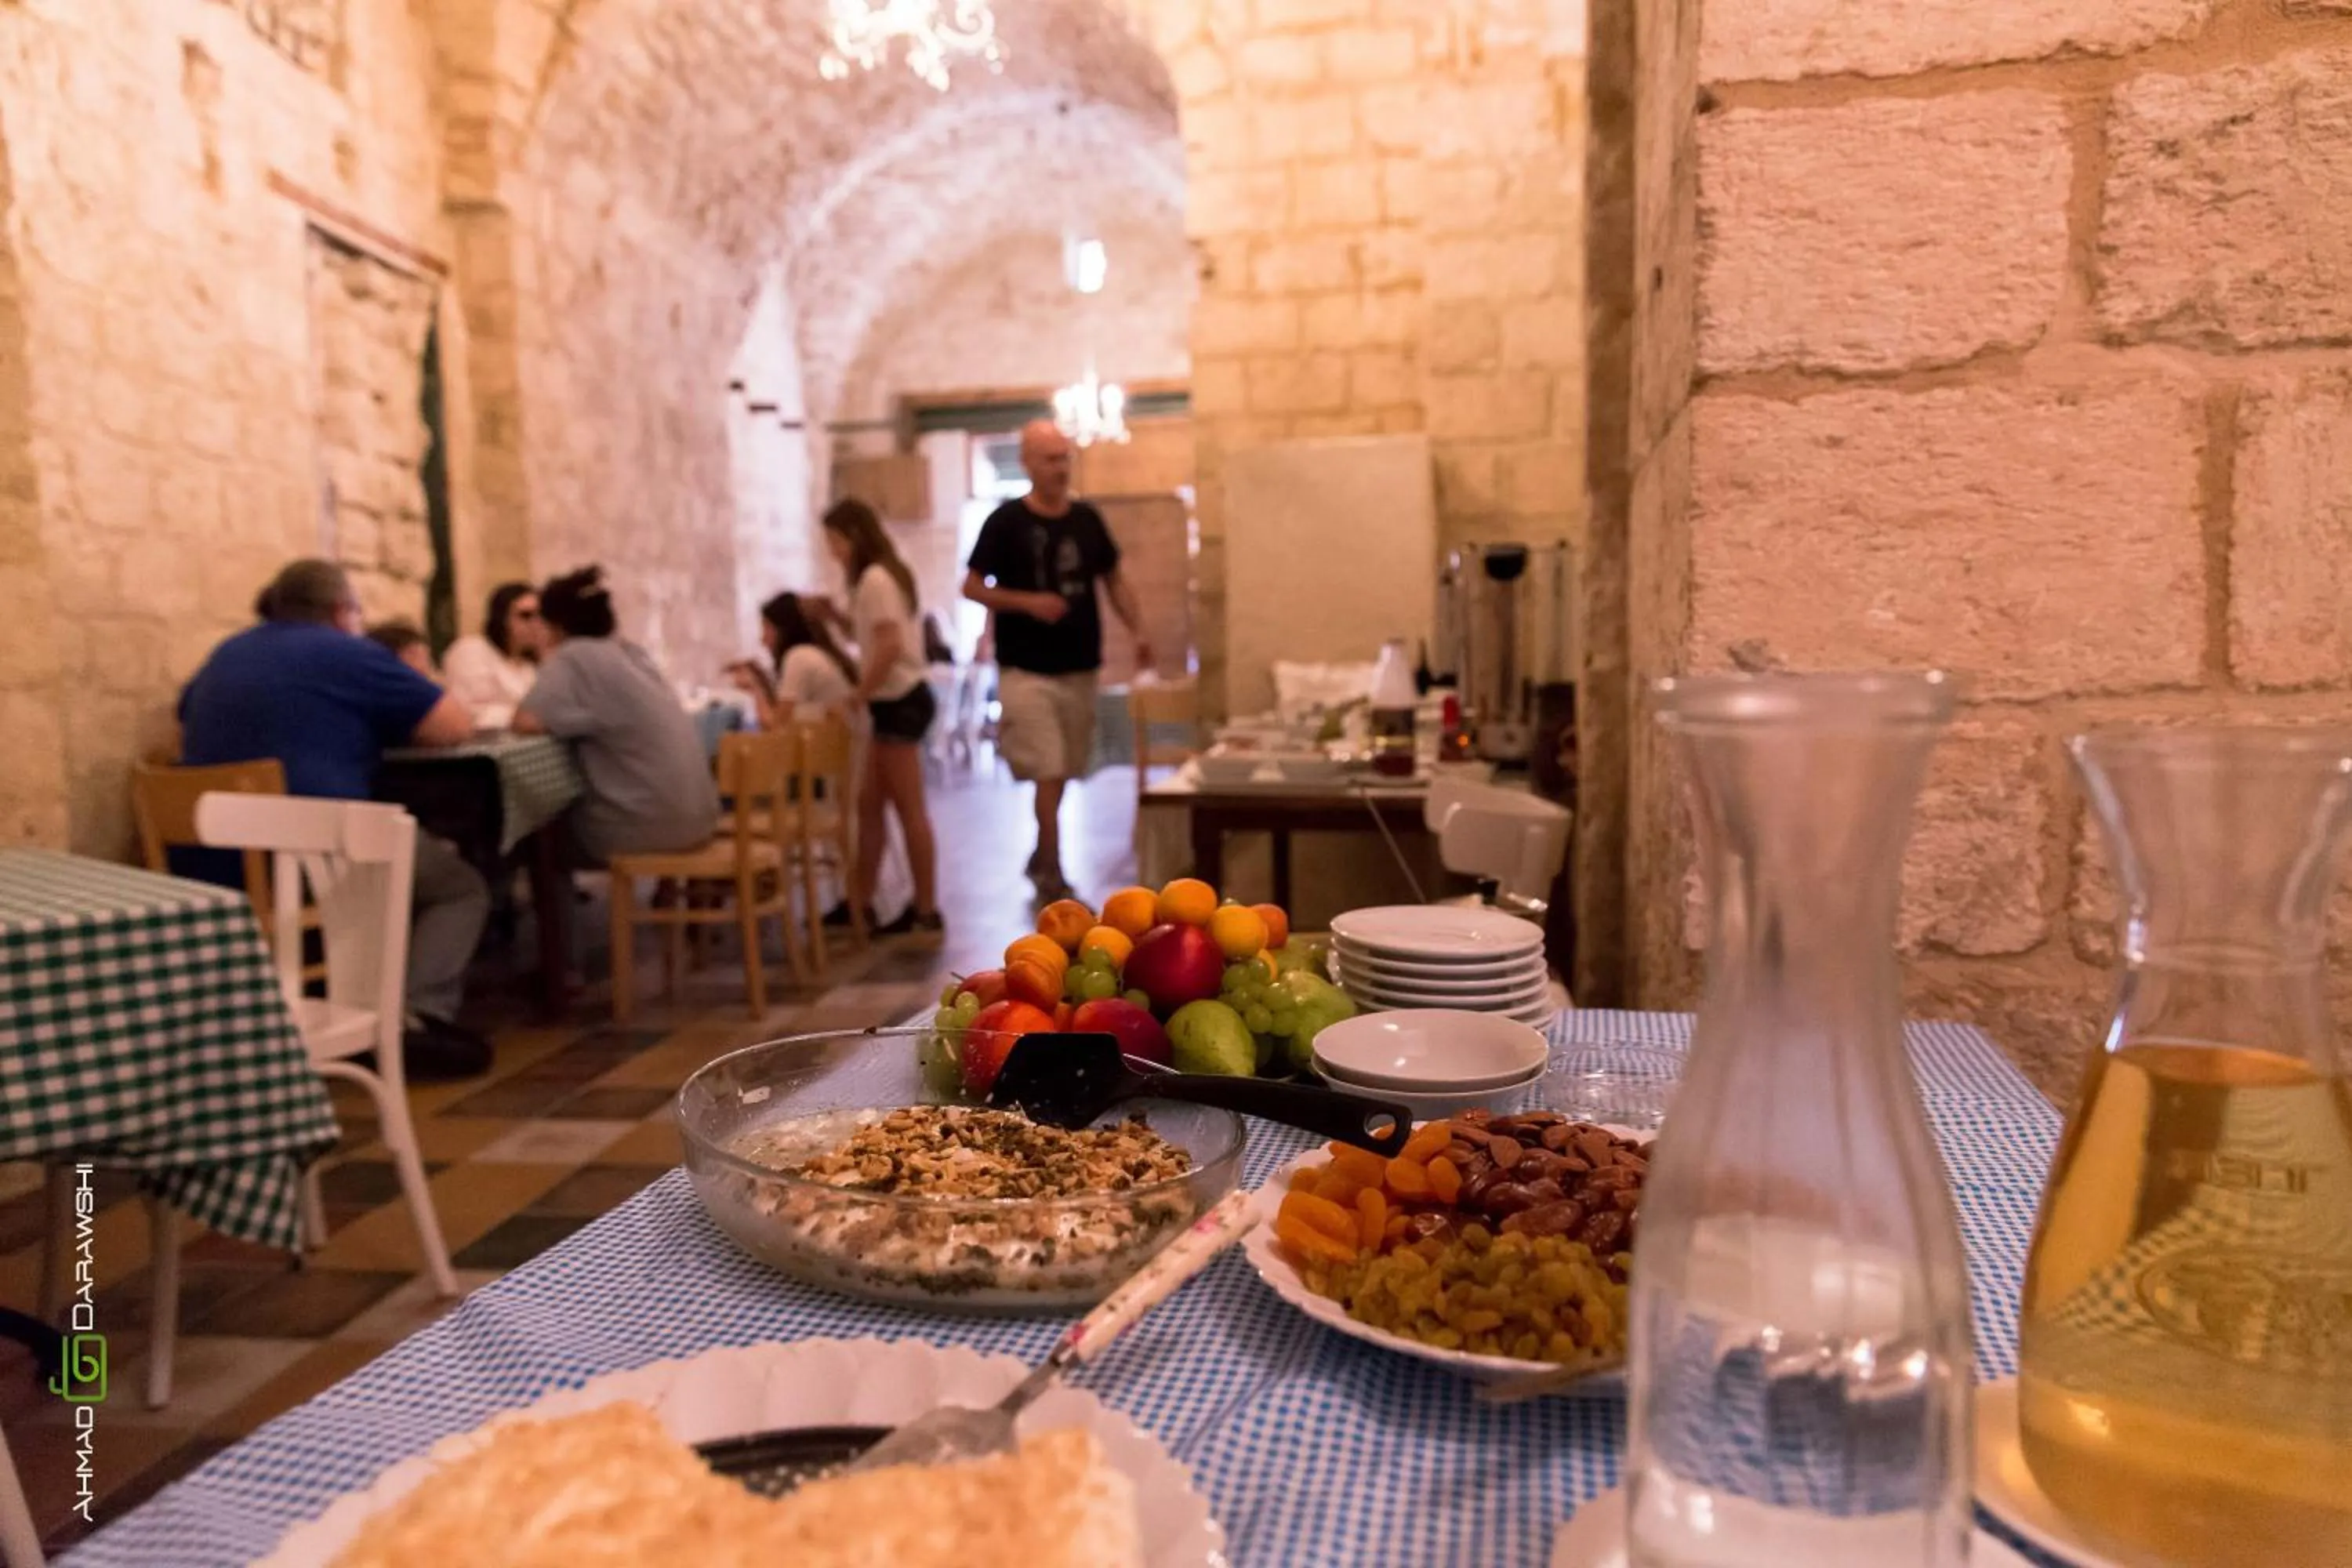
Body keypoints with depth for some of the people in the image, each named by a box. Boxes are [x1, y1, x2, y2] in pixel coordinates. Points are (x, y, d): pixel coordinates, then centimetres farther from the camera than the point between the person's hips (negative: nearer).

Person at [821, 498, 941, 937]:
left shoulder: (874, 578, -15)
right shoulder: (880, 576, 16)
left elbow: (890, 646, -23)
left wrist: (856, 698, -17)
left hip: (900, 700, -10)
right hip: (895, 701, 10)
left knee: (909, 809, -4)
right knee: (869, 805, 12)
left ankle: (927, 912, 3)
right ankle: (859, 903, 18)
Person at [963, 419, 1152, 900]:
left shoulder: (1087, 518, 7)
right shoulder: (1006, 521, -5)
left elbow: (1113, 579, 15)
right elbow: (972, 588, -3)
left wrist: (1138, 630, 0)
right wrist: (1029, 602, -18)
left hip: (1080, 667, 5)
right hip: (1026, 670, -4)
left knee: (1062, 771, 14)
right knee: (1048, 771, -10)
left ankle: (1042, 857, 31)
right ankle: (1052, 870, -1)